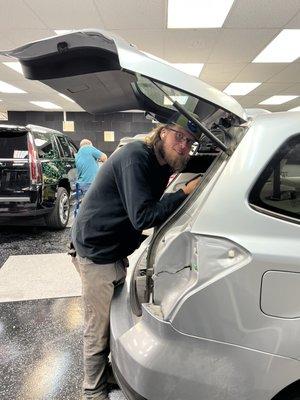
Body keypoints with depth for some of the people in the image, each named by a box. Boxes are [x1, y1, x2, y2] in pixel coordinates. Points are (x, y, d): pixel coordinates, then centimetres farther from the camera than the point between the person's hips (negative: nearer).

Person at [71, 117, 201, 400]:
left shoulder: (163, 165, 5)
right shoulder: (136, 157, -23)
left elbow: (156, 209, 10)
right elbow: (142, 217, -29)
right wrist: (186, 193, -25)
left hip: (116, 250, 9)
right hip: (96, 252, -9)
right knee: (98, 331, 6)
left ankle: (110, 370, 45)